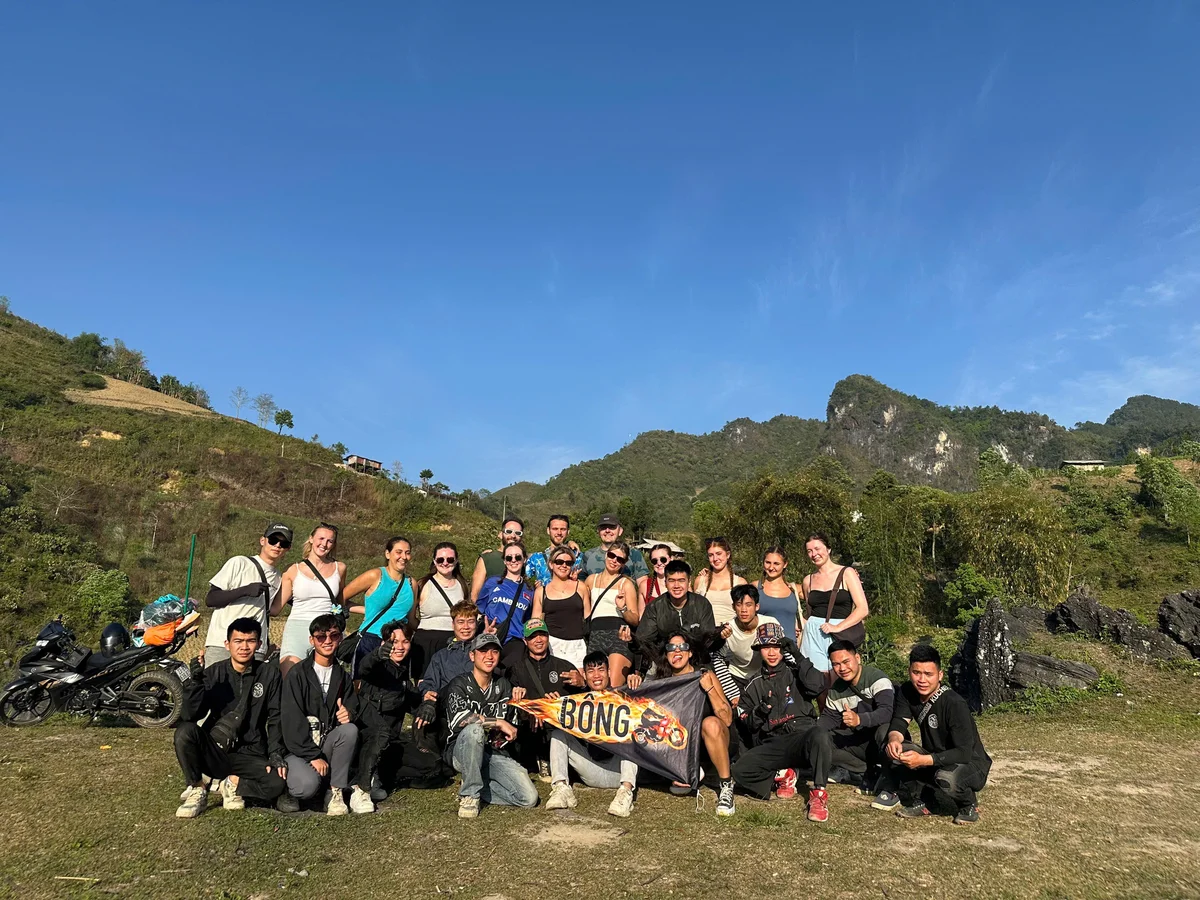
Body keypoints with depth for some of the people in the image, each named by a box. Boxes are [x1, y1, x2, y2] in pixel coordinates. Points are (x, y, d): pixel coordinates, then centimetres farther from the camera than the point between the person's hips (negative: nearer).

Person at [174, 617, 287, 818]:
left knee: (277, 784, -28)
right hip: (213, 751, 0)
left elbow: (275, 719, 2)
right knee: (184, 731, -29)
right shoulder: (214, 673, -1)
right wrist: (194, 681, -26)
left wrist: (276, 754, -10)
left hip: (249, 755, 0)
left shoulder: (269, 675, 0)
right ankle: (197, 790, -8)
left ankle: (233, 784, 2)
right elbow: (190, 716, -11)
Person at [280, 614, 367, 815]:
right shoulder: (298, 674, -7)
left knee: (350, 729, -27)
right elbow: (292, 723, -13)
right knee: (308, 785, -33)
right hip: (297, 747, -5)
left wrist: (348, 714, -15)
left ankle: (336, 790, -16)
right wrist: (313, 756, -18)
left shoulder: (342, 675, 10)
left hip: (327, 744, 5)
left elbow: (349, 711, 10)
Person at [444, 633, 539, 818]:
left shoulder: (503, 684, 9)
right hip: (462, 752, -4)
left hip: (494, 754, 4)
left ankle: (479, 787, 5)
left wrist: (519, 701, -2)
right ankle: (470, 794, -20)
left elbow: (513, 724, 18)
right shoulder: (460, 684, -7)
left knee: (529, 798, -16)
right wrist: (499, 723, -22)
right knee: (474, 728, -37)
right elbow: (458, 719, -26)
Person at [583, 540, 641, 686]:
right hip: (595, 637, 3)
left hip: (619, 636, -3)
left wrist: (622, 608, -14)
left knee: (614, 690, -19)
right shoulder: (591, 579, 20)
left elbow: (635, 620, 2)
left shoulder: (626, 583, 8)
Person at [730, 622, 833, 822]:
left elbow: (818, 686, -13)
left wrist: (797, 657, -9)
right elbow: (746, 724, 15)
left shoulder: (795, 672, 9)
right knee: (740, 770, -22)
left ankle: (819, 794, -21)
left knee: (820, 736, -38)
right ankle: (783, 775, 3)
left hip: (802, 736, -3)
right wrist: (759, 712, -6)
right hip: (772, 744, 3)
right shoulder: (754, 684, 17)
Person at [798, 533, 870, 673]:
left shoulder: (847, 573, 0)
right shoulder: (808, 581, 10)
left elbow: (863, 609, -7)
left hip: (840, 635, -3)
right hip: (813, 636, 3)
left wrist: (838, 627, -15)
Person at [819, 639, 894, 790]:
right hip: (859, 741, 6)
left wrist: (859, 719, -50)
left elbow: (887, 712, -33)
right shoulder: (836, 690, 4)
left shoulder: (877, 679, -19)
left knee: (885, 730, -40)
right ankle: (870, 773, -11)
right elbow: (829, 719, 7)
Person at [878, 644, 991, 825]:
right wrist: (894, 739, -38)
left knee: (946, 778, -37)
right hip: (934, 759, 5)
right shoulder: (907, 692, -7)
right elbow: (898, 724, -13)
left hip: (970, 764, -5)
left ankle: (968, 807, -4)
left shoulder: (955, 704, -26)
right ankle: (916, 801, -1)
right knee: (894, 749, -19)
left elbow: (964, 753, -28)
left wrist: (923, 760, -39)